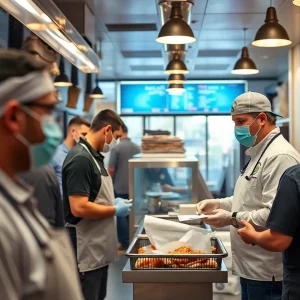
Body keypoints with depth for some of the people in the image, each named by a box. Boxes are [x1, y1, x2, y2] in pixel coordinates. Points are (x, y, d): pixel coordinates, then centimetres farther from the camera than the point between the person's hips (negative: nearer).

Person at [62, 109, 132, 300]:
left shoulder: (94, 156, 10)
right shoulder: (80, 159, -20)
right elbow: (79, 208, -27)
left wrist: (113, 202, 7)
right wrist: (115, 210, -15)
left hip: (99, 248, 10)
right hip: (86, 252, -10)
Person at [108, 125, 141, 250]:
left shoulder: (117, 148, -12)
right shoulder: (138, 148, 3)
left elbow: (111, 170, -13)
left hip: (120, 188, -5)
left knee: (120, 215, 3)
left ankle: (125, 244, 4)